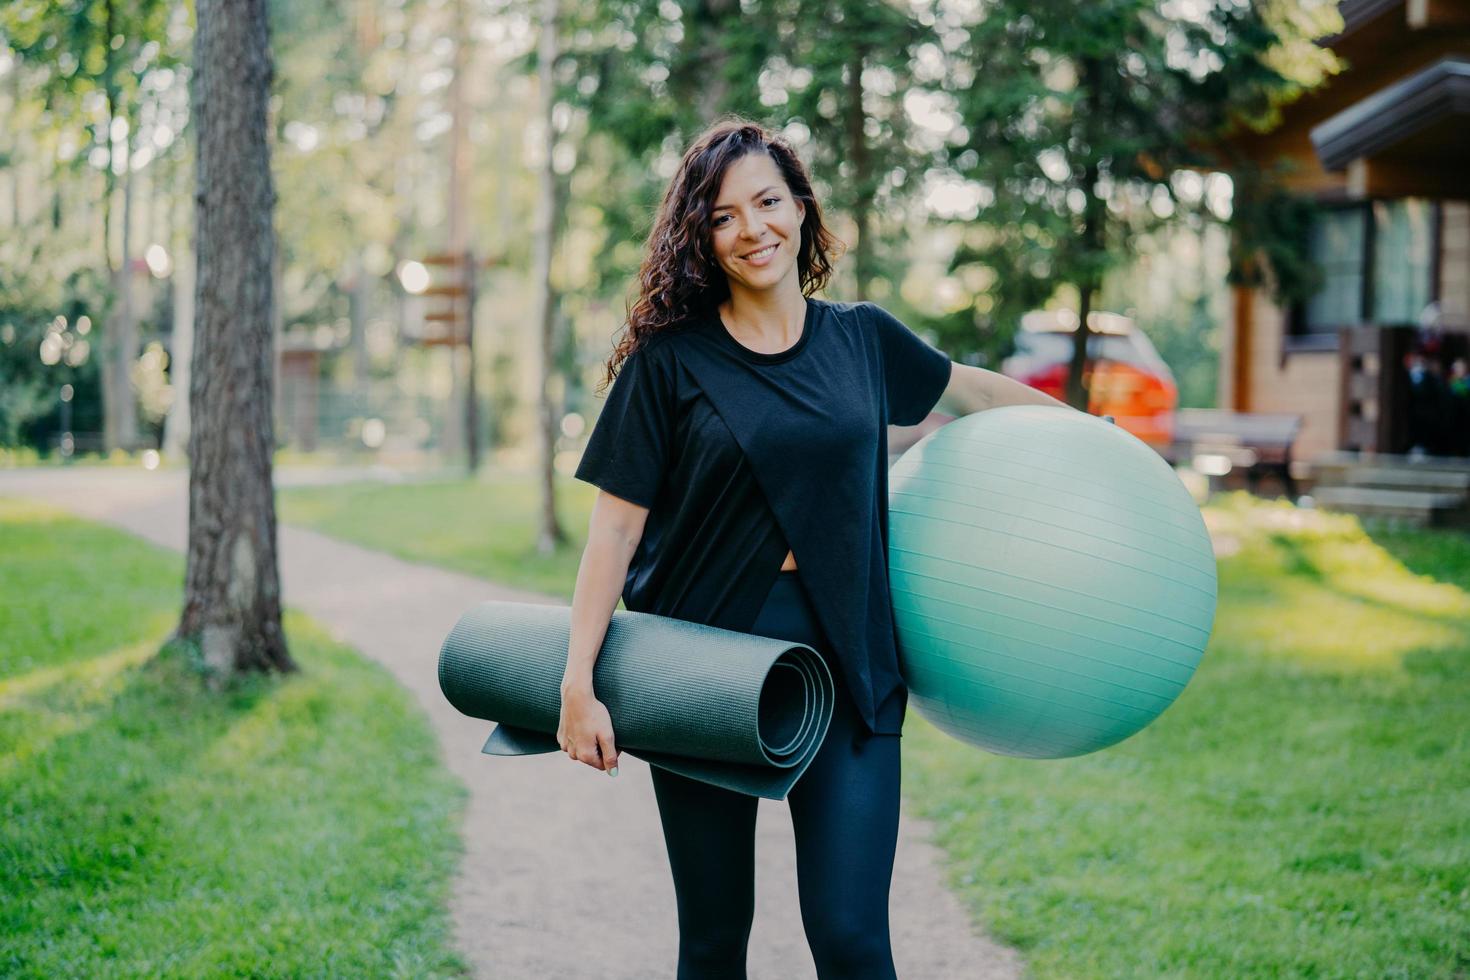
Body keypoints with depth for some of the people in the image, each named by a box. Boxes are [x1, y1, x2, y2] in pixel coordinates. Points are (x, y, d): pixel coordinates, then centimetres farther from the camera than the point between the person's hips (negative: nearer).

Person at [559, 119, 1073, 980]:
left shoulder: (862, 339, 7)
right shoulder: (671, 359, -2)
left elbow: (965, 388, 26)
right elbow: (616, 526, -4)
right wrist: (579, 682, -11)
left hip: (846, 673, 2)